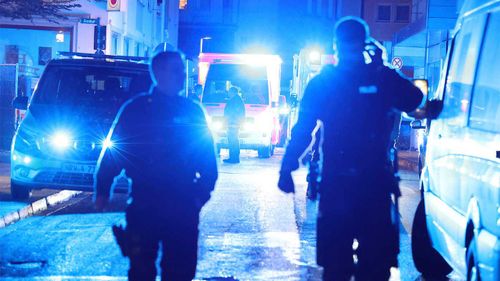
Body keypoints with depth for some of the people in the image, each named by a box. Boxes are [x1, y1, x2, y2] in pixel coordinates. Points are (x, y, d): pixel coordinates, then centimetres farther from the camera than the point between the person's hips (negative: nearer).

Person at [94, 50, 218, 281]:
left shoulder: (193, 111, 8)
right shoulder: (136, 109, 0)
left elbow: (207, 153, 11)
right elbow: (112, 149, 1)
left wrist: (204, 189, -2)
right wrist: (102, 190, -4)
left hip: (183, 207, 2)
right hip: (144, 204, -2)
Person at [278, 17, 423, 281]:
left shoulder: (381, 78, 7)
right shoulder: (321, 83, 7)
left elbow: (413, 101, -4)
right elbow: (303, 129, 6)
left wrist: (383, 68, -8)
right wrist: (287, 168, -2)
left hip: (374, 182, 0)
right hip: (335, 182, 0)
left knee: (376, 258, -1)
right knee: (335, 259, 2)